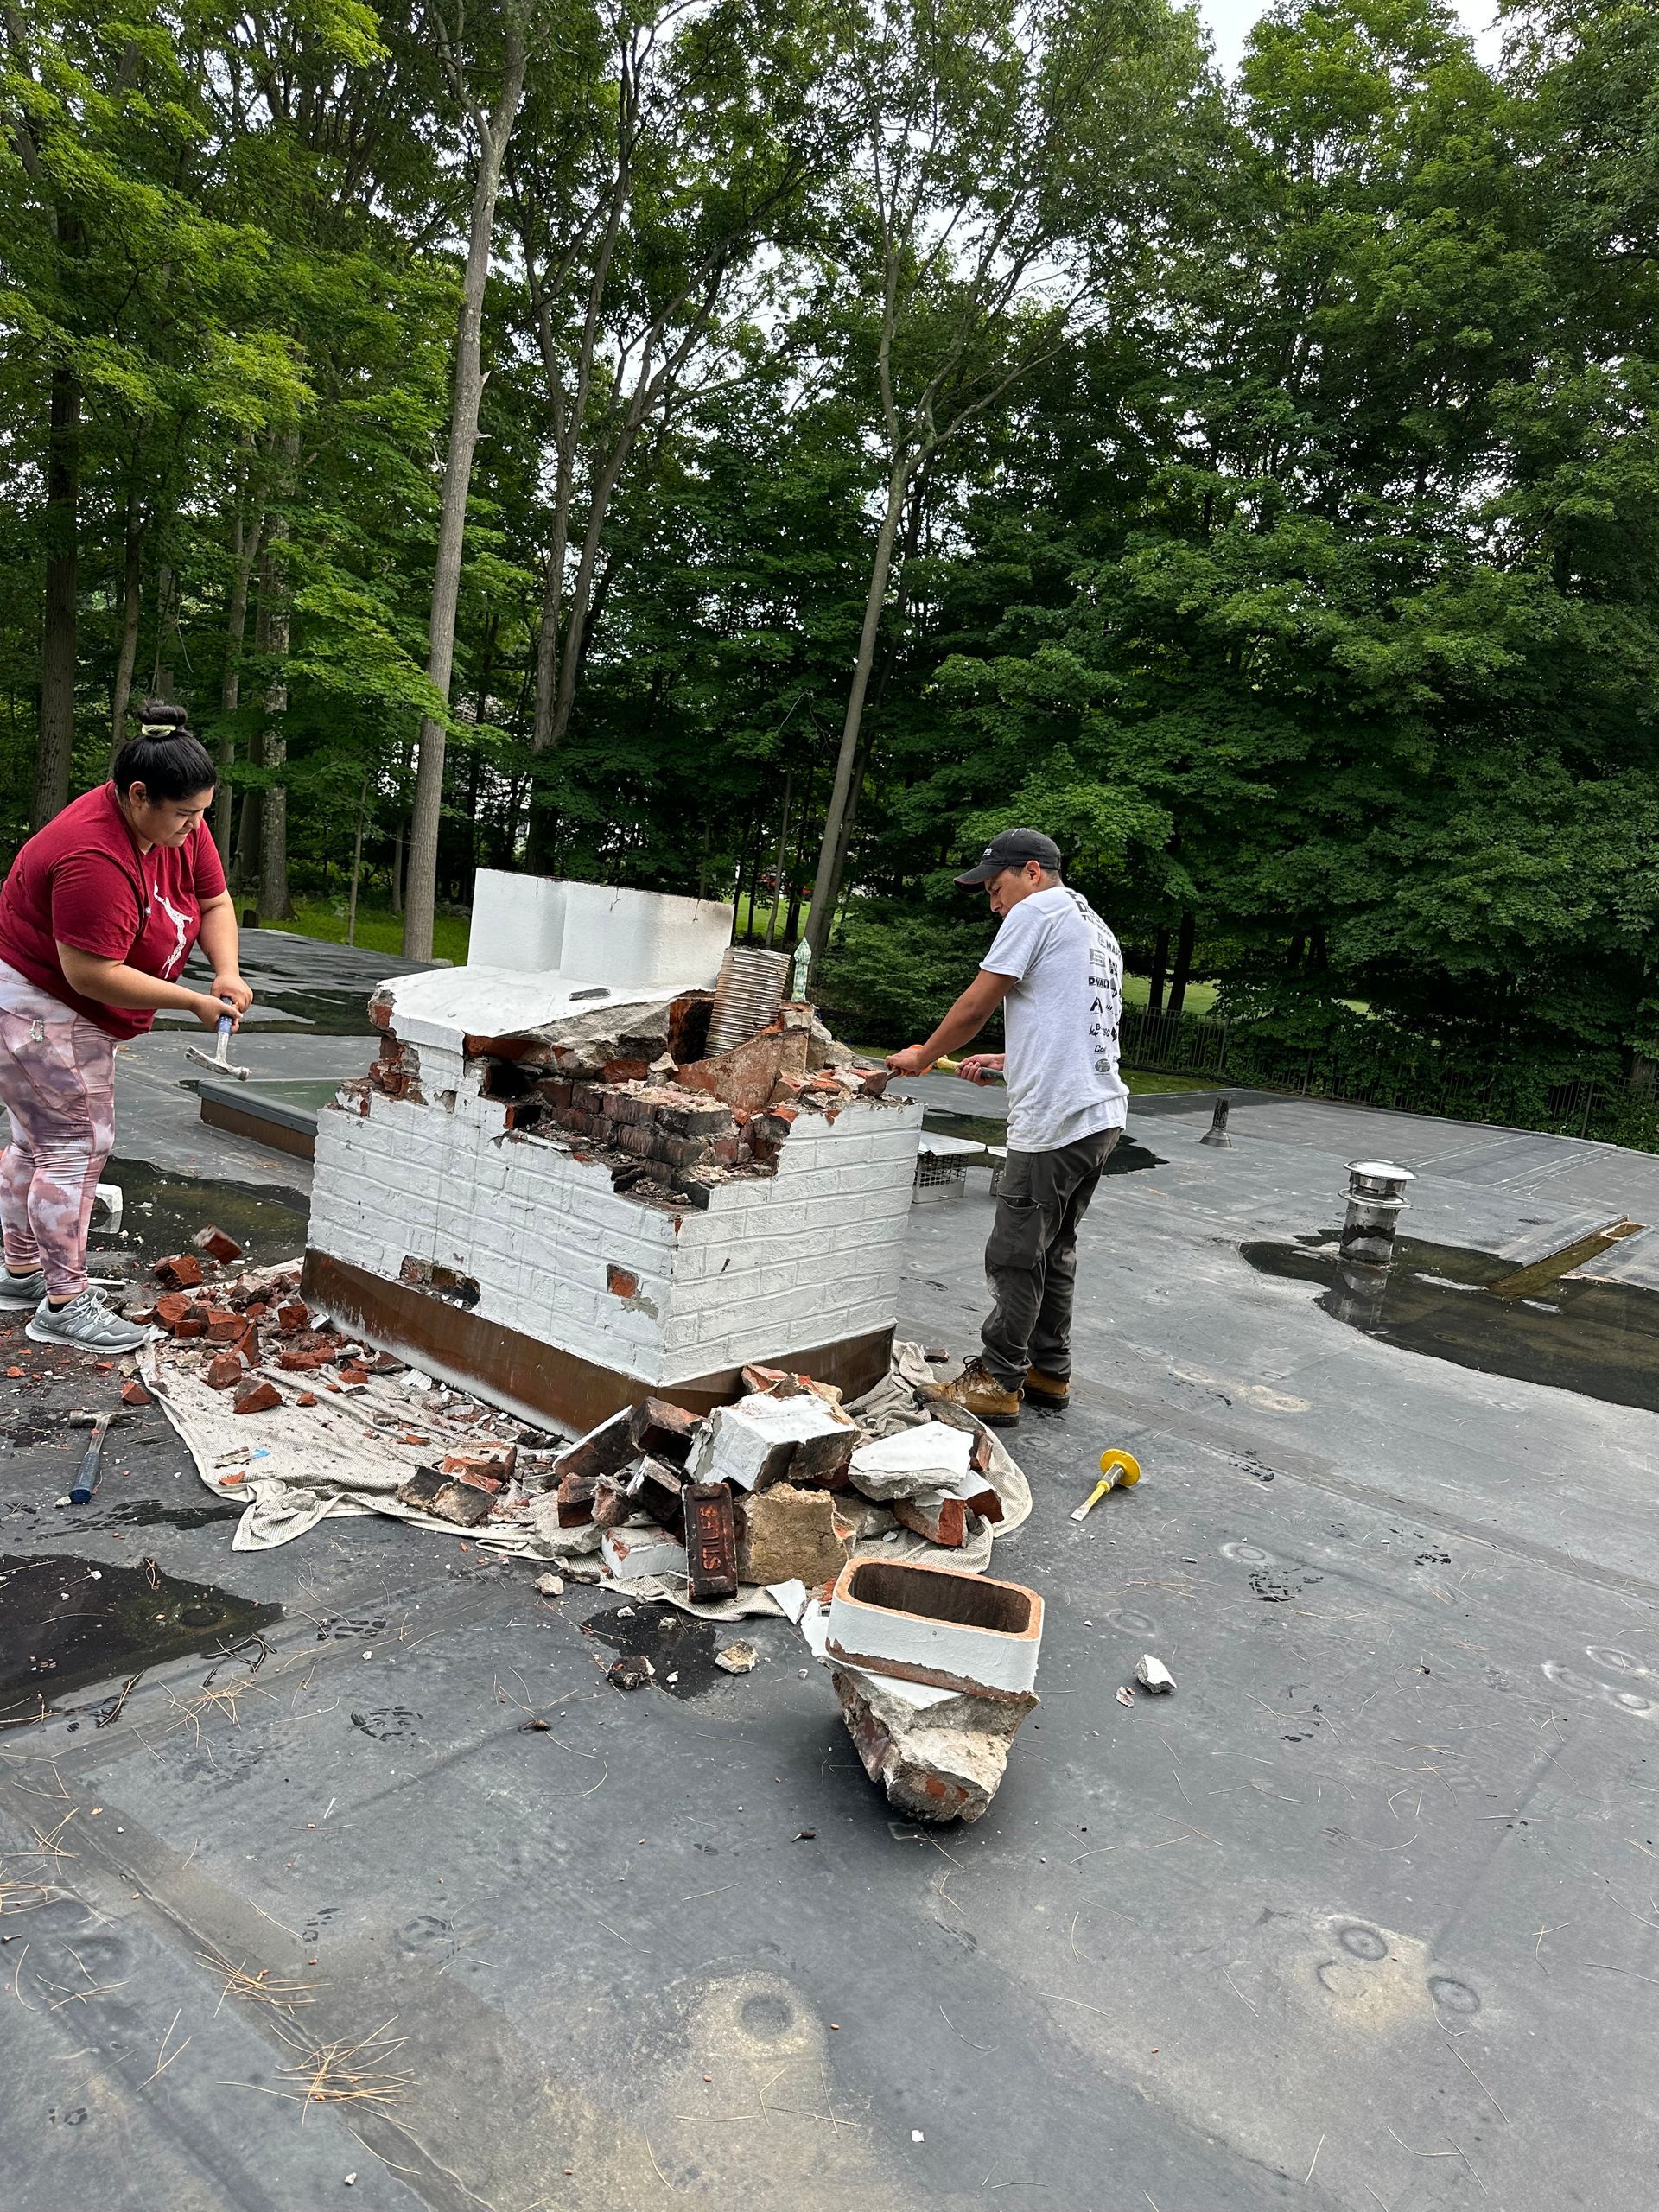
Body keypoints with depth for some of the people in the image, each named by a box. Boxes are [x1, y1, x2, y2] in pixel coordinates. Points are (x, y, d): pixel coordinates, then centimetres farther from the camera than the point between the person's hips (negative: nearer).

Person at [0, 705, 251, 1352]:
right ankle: (63, 1306, 1)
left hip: (71, 1010, 10)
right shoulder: (94, 858, -32)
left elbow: (214, 902, 3)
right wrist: (193, 1002, -25)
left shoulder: (177, 824, -5)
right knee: (75, 1146, -7)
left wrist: (226, 972, -15)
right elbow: (93, 974, -31)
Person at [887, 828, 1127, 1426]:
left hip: (1054, 1121, -10)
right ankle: (1049, 1372, 26)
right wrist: (1006, 1061, 25)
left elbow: (976, 1004, -5)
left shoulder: (1037, 910, -5)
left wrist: (922, 1056, 9)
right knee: (1054, 1249, 17)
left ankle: (997, 1383, 6)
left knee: (1016, 1256, -2)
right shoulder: (1099, 931, 23)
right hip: (1102, 1113, 10)